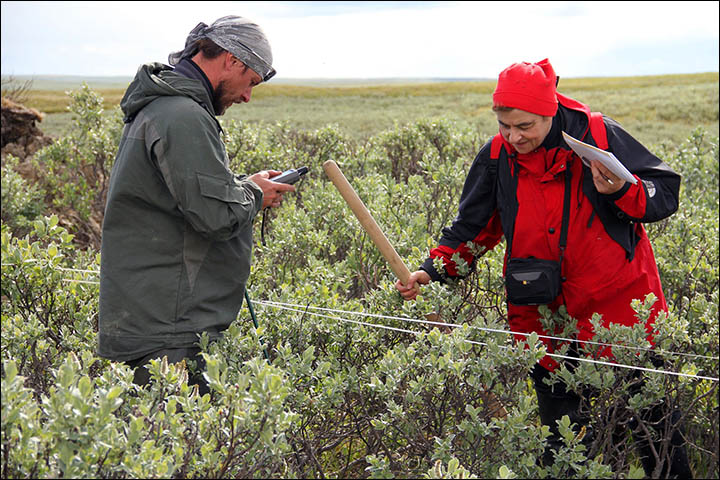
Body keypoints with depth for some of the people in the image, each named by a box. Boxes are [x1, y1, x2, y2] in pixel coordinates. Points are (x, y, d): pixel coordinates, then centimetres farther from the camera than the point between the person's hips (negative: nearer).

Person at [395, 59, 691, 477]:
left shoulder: (598, 136, -13)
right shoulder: (497, 158, -4)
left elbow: (666, 195, -7)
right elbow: (472, 228, 7)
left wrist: (620, 190, -27)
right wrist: (434, 270, -8)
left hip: (618, 302, -2)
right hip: (546, 312, 3)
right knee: (561, 426, 11)